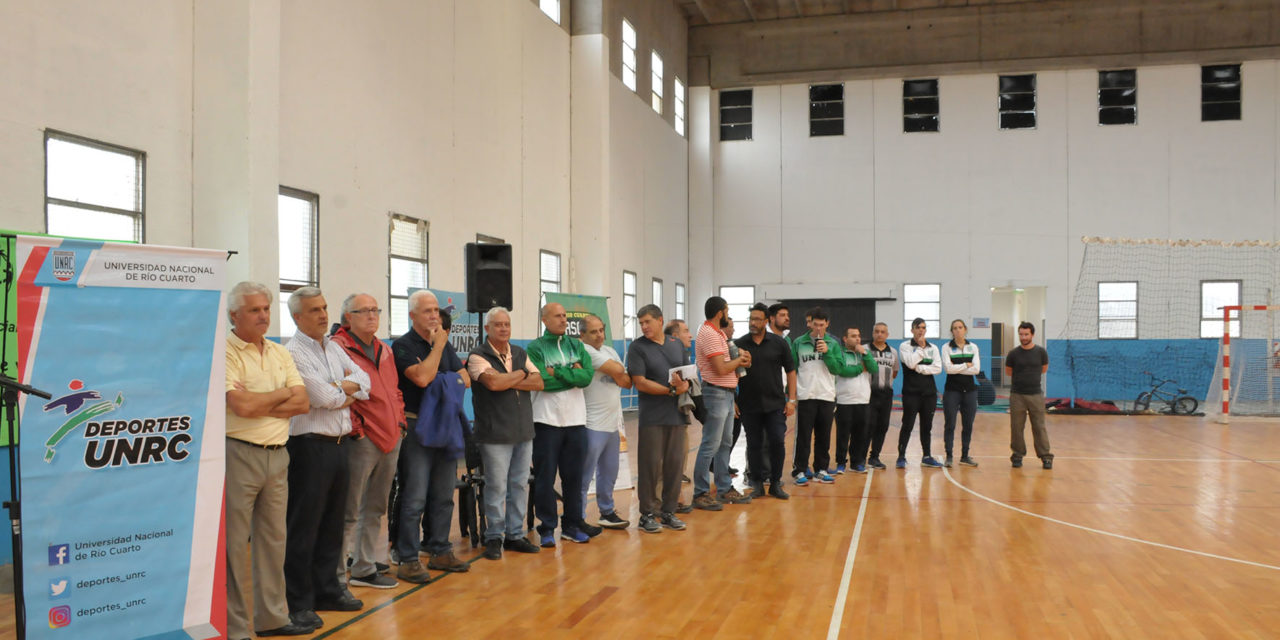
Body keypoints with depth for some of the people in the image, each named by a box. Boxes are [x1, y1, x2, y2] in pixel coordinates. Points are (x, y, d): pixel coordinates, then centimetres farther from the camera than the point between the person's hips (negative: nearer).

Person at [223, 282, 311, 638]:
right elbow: (241, 406, -20)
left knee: (273, 539, 14)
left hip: (277, 454, 7)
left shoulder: (280, 353, 11)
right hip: (239, 454, -7)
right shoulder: (225, 353, -9)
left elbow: (302, 403, 3)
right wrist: (283, 393, -4)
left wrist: (258, 403, -11)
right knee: (234, 545, 1)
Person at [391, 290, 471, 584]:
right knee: (414, 498, -6)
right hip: (416, 426, -7)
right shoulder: (403, 346, -6)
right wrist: (438, 345, -11)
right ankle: (408, 560, 1)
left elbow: (465, 379, 12)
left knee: (444, 496, 12)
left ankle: (440, 551, 23)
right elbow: (422, 377, -20)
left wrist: (441, 383, -7)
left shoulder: (445, 344, 15)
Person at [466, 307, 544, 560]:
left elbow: (539, 383, 2)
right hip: (495, 433, -5)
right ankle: (494, 537, 10)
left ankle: (515, 534, 20)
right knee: (496, 486, -2)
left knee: (520, 484, 9)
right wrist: (521, 374, -6)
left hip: (523, 431, 6)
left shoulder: (521, 354, 13)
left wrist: (509, 382, -10)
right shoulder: (478, 357, -4)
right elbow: (493, 382, -21)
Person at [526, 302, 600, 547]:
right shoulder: (535, 348, -2)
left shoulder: (576, 345, 10)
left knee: (574, 476, 10)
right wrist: (572, 374, -8)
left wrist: (558, 372, -13)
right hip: (546, 420, -4)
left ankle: (572, 525, 21)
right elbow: (542, 381, -17)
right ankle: (546, 528, 12)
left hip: (576, 419, 4)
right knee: (545, 477, 2)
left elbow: (587, 376, -6)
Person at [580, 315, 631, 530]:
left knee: (609, 474, 16)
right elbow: (617, 370, -18)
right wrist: (616, 369, 3)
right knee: (585, 476, -4)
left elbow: (627, 382, 10)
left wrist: (616, 373, -7)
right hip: (593, 425, -8)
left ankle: (607, 512, 28)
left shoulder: (610, 351, 15)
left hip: (613, 423, 8)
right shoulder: (585, 351, -11)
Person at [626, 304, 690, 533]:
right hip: (652, 417, -4)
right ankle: (647, 514, 10)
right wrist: (672, 390, -15)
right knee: (651, 464, -1)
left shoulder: (676, 344, 12)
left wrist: (684, 385, -10)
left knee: (675, 463, 7)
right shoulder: (638, 347, -3)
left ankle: (668, 511, 19)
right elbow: (640, 383, -10)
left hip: (677, 413, 4)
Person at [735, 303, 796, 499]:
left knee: (777, 442, -3)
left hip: (775, 404, 0)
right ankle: (757, 484, 17)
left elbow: (790, 371, 5)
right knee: (754, 445, 6)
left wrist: (791, 400, -1)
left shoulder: (779, 343, 1)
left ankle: (775, 483, 11)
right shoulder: (739, 344, 1)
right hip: (749, 406, 0)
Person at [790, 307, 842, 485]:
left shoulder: (833, 344, 7)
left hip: (827, 397, 2)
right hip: (805, 396, -2)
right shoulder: (798, 343, 3)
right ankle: (800, 471, 4)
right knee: (803, 436, -1)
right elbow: (792, 368, 3)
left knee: (824, 437, 9)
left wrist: (827, 353, -14)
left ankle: (821, 469, 19)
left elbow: (837, 368, -1)